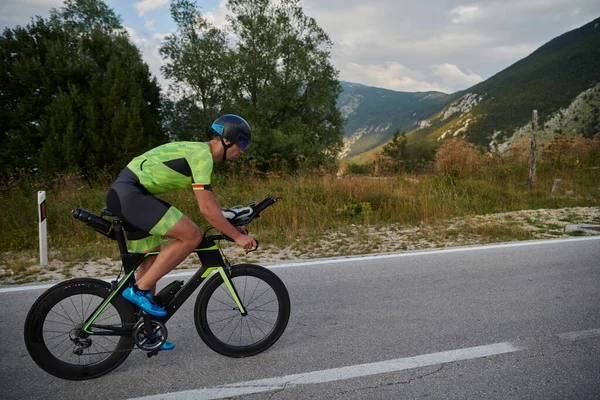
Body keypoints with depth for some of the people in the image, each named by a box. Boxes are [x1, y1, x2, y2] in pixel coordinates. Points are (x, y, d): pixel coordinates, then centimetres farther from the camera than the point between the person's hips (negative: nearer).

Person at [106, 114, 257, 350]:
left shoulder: (198, 152, 17)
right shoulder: (202, 156, -14)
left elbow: (210, 202, 23)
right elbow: (206, 208, -20)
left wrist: (232, 227, 19)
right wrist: (237, 236, -13)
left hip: (123, 194, 11)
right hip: (130, 193, -11)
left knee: (151, 260, 14)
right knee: (192, 236, -17)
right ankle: (139, 289, -7)